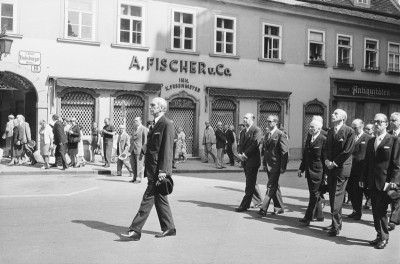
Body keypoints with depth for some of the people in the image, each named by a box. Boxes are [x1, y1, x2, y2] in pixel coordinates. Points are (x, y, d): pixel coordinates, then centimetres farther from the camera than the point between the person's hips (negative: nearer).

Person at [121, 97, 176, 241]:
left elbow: (167, 149, -18)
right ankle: (169, 228, 22)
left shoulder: (167, 124, -12)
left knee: (148, 198, -7)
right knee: (160, 198, 13)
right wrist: (147, 169, 18)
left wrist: (162, 170, -22)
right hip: (153, 169, 10)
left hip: (159, 170, -10)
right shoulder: (157, 124, 18)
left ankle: (135, 231, -3)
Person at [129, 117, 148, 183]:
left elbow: (146, 140, -11)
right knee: (133, 164, 10)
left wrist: (143, 150, -16)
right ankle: (135, 177, 22)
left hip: (139, 150, -7)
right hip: (133, 150, 8)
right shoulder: (135, 129, 17)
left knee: (139, 165, -1)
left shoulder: (144, 129, -7)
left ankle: (139, 178, 7)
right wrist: (130, 149, 14)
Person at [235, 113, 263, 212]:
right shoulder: (243, 131, 16)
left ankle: (244, 205, -3)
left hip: (252, 160, -8)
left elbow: (255, 144, -18)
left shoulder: (256, 130, -9)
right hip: (245, 160, 8)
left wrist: (245, 155, -17)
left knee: (250, 184, -4)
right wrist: (240, 154, -4)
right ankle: (258, 201, 30)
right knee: (252, 182, 17)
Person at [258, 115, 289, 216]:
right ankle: (279, 208, 25)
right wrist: (264, 163, 12)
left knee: (271, 187, -8)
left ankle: (264, 209, -9)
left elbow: (285, 152, -13)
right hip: (268, 165, 8)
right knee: (275, 186, 15)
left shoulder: (280, 135, -11)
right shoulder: (267, 135, 14)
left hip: (276, 166, -8)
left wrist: (283, 167, -16)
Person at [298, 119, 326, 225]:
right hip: (309, 171, 8)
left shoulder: (323, 140, -11)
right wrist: (301, 168, 13)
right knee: (315, 194, 15)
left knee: (314, 194, -5)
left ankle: (308, 218, -3)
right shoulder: (308, 139, 13)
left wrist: (326, 173, -13)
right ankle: (319, 215, 26)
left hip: (318, 172, -8)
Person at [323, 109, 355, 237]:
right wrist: (327, 160, -1)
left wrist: (335, 163, -12)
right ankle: (336, 222, 20)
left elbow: (348, 151, -12)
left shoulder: (349, 131, -7)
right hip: (331, 168, 7)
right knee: (332, 196, 10)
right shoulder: (330, 131, 14)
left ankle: (336, 227, -5)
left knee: (337, 197, -9)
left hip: (341, 168, -7)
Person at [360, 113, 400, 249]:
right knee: (375, 211, 9)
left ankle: (384, 238, 9)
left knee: (381, 211, -5)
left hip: (385, 182, -6)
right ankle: (379, 236, 20)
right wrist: (363, 179, 9)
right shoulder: (371, 142, 15)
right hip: (372, 182, 6)